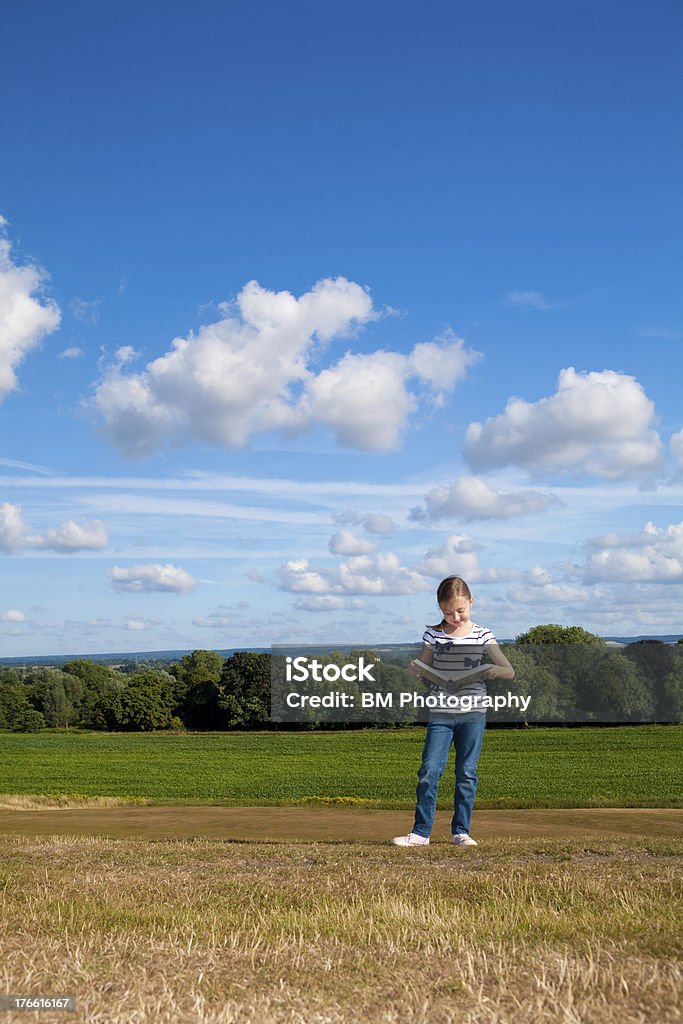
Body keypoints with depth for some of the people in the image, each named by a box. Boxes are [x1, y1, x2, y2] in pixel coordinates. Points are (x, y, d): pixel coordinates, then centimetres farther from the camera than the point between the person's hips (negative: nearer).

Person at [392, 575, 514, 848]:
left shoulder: (483, 635, 1)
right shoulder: (433, 635, 2)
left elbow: (510, 671, 2)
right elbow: (422, 669, 7)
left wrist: (494, 670, -20)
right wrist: (413, 670, -17)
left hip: (473, 714, 0)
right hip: (441, 714, 0)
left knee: (467, 773, 5)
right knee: (429, 771, -5)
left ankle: (461, 831, 16)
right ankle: (421, 832, 4)